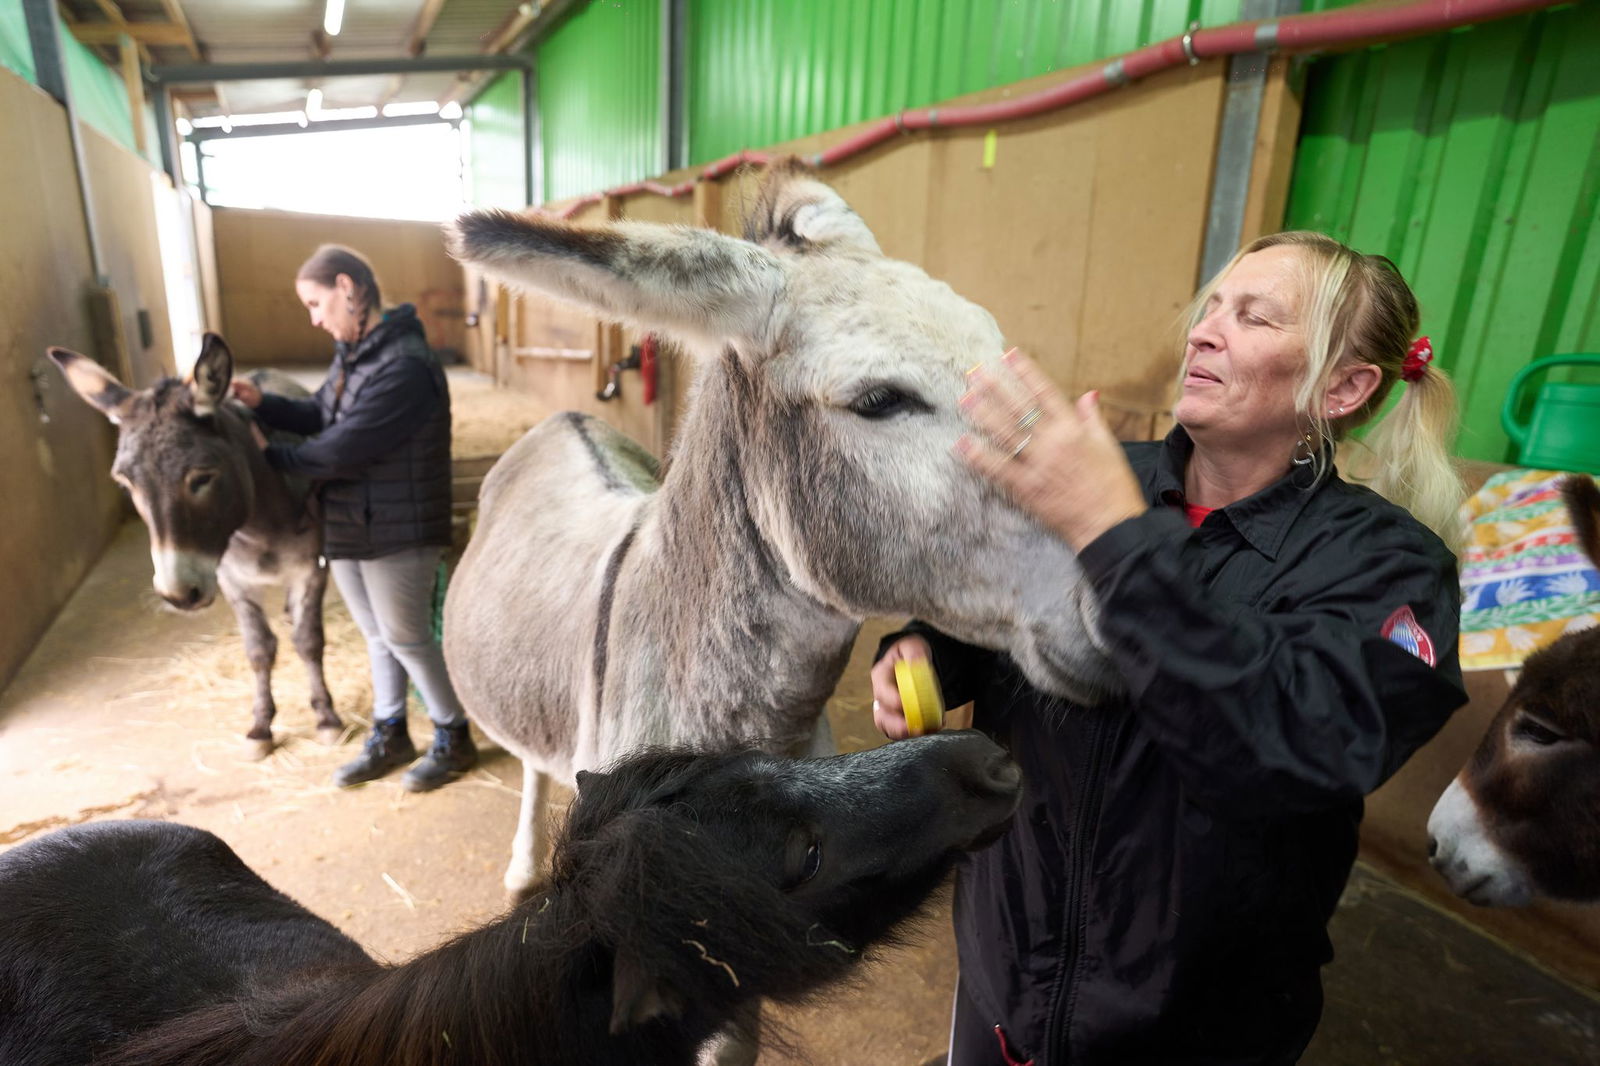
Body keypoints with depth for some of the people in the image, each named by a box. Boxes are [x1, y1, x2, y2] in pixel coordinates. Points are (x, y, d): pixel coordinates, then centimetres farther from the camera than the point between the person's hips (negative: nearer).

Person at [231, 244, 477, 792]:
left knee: (408, 639, 4)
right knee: (377, 635, 19)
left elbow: (341, 449, -25)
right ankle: (389, 737, 36)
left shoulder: (404, 366, -25)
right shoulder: (352, 352, 7)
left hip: (397, 533, -9)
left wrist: (271, 458, -11)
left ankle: (454, 740, 24)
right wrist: (262, 403, 0)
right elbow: (320, 416, 16)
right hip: (348, 526, 9)